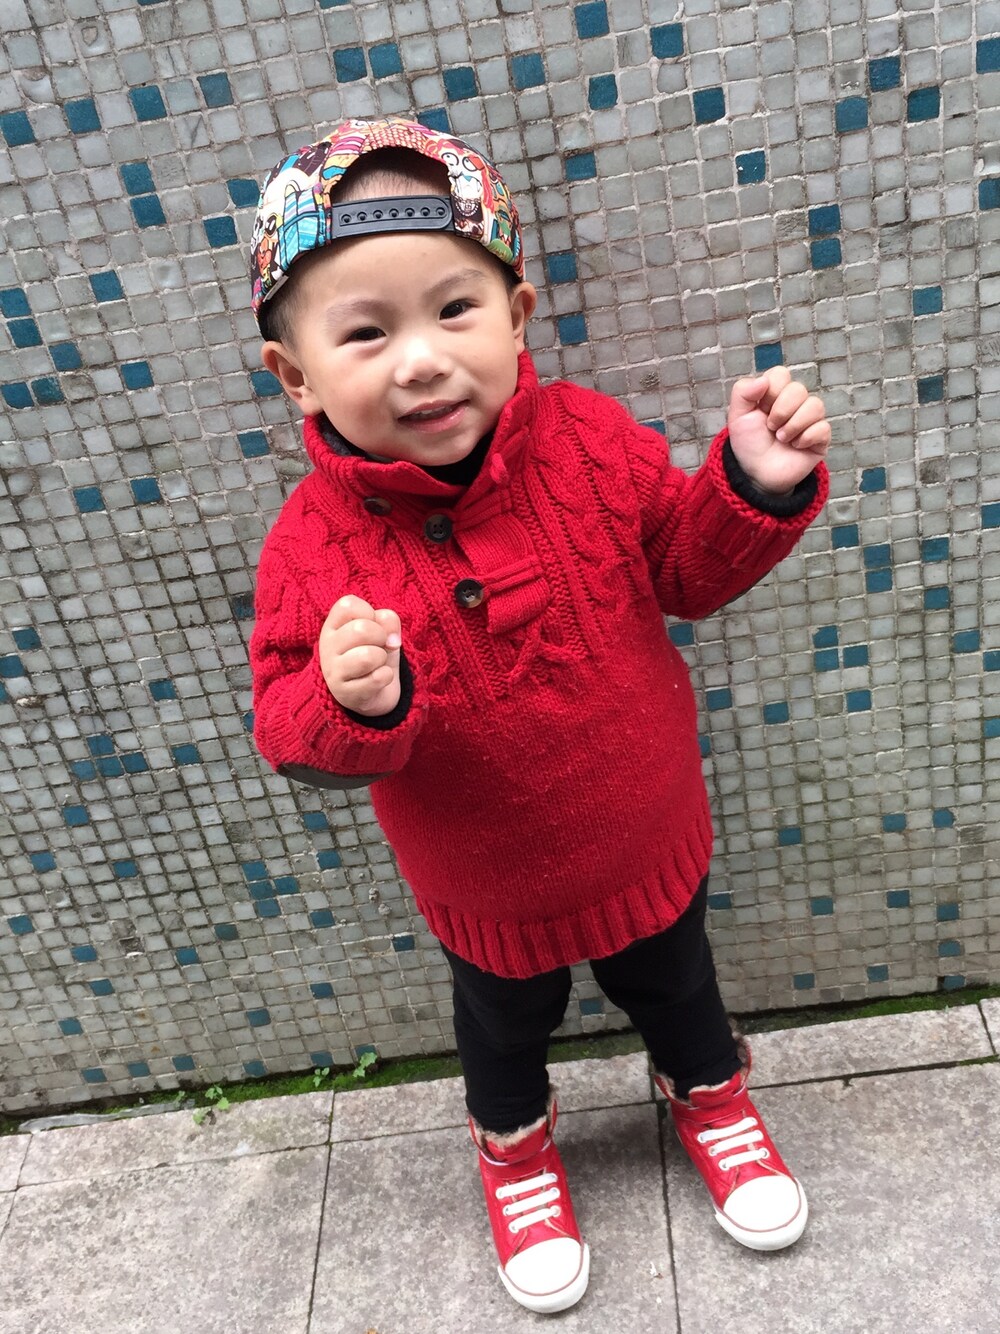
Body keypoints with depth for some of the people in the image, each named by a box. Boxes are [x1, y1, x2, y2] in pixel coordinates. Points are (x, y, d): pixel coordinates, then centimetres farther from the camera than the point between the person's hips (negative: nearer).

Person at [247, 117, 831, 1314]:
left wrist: (755, 490, -27)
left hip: (644, 840, 2)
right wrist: (349, 704, -44)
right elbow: (293, 732, -21)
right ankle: (513, 1143, 63)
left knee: (674, 987, 30)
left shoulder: (589, 441, -21)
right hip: (487, 886, -1)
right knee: (504, 1025, 29)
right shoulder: (314, 545, -26)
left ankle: (710, 1093, 64)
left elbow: (687, 567, -8)